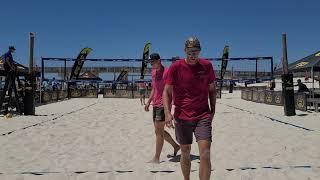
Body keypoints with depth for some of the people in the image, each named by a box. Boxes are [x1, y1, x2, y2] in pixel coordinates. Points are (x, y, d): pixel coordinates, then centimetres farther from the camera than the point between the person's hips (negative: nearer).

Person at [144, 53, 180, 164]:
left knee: (158, 131, -6)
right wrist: (148, 102, 17)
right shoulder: (153, 72, 14)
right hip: (156, 105, 9)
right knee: (159, 131, 15)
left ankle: (156, 158, 2)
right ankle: (175, 146, 33)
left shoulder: (167, 72, -11)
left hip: (163, 105, -9)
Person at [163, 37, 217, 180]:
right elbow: (167, 92, -2)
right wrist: (167, 113, -14)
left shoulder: (207, 66, 2)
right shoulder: (175, 67, -3)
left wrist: (213, 110, 9)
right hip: (181, 117, 0)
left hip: (203, 116, 0)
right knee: (185, 153, 13)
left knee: (205, 153, -11)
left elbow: (212, 89, 13)